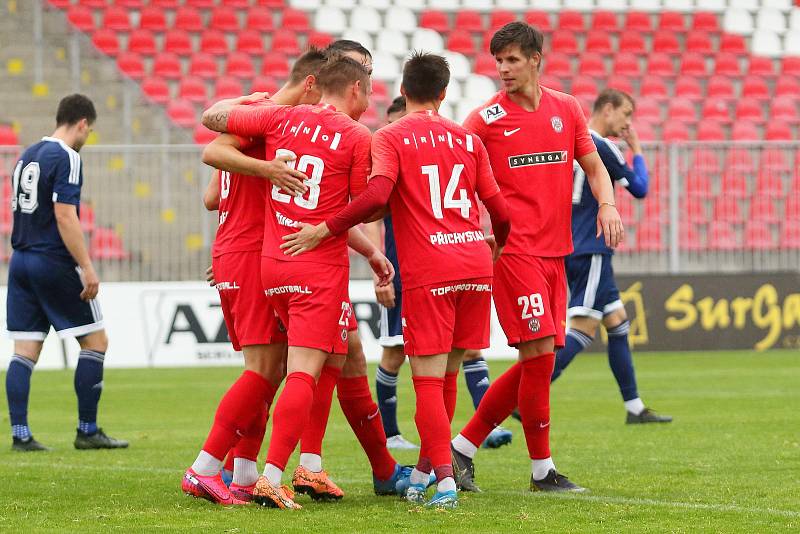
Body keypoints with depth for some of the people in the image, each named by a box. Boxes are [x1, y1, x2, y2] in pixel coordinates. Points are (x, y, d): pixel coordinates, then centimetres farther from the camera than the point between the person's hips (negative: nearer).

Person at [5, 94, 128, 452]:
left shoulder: (27, 156, 14)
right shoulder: (66, 158, -12)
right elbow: (64, 216, -19)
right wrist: (87, 268, -19)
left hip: (21, 261, 8)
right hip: (55, 262, -8)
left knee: (24, 351, 5)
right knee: (95, 341, 3)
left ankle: (20, 434, 0)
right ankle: (87, 432, 3)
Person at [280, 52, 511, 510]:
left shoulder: (391, 138, 0)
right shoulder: (468, 139, 13)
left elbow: (377, 196, -18)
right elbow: (500, 211, 14)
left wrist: (324, 230, -10)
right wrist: (497, 246, 34)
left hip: (428, 274, -4)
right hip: (475, 266, 4)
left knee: (429, 378, -2)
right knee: (446, 374, 15)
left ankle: (445, 480, -12)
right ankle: (425, 471, 24)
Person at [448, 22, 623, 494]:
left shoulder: (566, 109, 11)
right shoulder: (485, 119, -3)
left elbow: (594, 165, 17)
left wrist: (607, 204, -2)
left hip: (555, 252, 6)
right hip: (514, 252, -6)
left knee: (535, 365, 6)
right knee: (540, 356, -11)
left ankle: (463, 446, 16)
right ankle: (543, 471, -1)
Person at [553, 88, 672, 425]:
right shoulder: (601, 147, -13)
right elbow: (640, 189, -7)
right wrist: (637, 150, 6)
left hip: (571, 248, 10)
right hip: (591, 251, -10)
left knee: (617, 322, 12)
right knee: (583, 329, -12)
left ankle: (634, 407, 13)